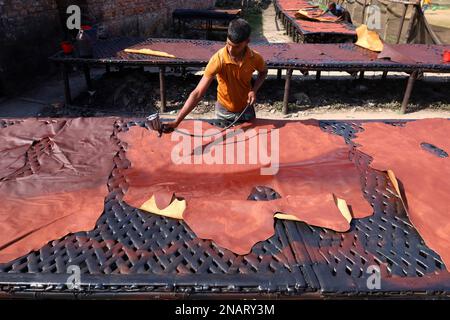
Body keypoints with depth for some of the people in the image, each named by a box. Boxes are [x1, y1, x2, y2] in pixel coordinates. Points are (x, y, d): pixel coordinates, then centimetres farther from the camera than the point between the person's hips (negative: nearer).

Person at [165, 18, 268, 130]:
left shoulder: (255, 58, -21)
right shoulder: (218, 59, -30)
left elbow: (263, 72, 5)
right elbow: (198, 93, -32)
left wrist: (254, 90, -16)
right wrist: (177, 121, -39)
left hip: (246, 110, 2)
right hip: (224, 112, -2)